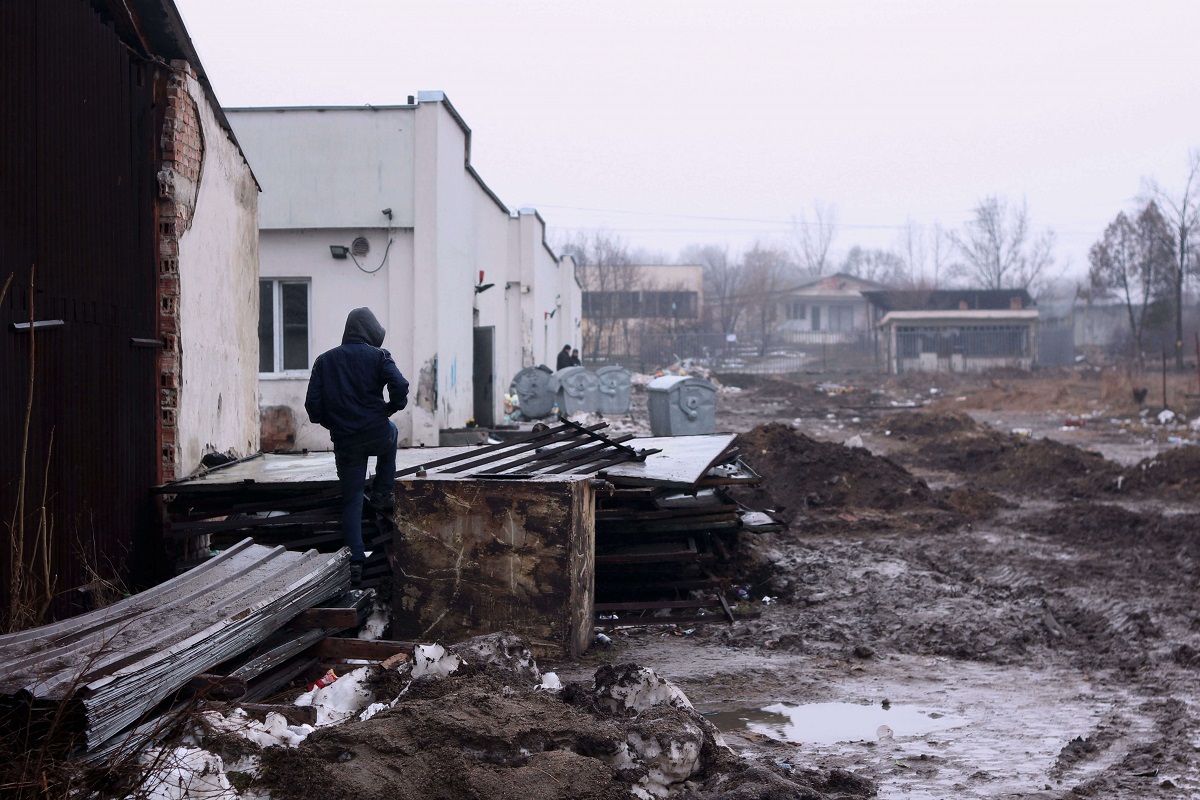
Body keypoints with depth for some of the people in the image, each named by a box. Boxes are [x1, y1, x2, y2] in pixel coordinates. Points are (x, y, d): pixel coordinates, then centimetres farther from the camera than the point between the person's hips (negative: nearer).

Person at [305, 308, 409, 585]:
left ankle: (355, 561, 6)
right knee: (391, 431, 35)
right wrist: (391, 407, 4)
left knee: (351, 500, 12)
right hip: (376, 434, -2)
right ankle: (382, 494, 26)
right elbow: (400, 386, -16)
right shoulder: (378, 356, -2)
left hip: (345, 442, 2)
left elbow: (313, 404, 2)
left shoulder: (325, 360, 7)